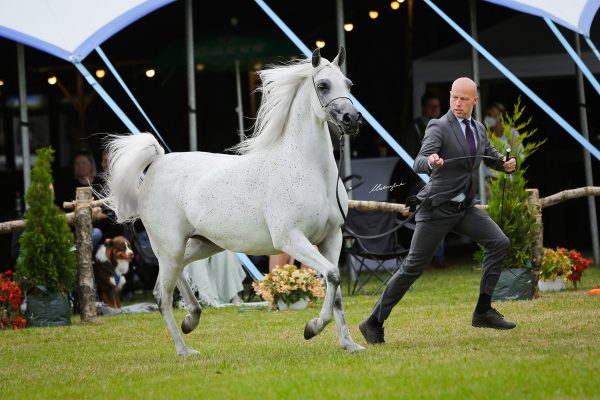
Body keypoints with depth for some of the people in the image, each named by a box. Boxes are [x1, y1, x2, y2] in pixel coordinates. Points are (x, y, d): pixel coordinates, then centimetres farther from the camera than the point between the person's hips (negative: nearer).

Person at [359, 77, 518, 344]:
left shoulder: (478, 129, 9)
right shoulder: (439, 127, -12)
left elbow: (492, 158, 23)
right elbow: (418, 164, -24)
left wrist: (506, 164, -1)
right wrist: (430, 162, -48)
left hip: (465, 207, 6)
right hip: (437, 208, -6)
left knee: (499, 243, -11)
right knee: (413, 266, -5)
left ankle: (483, 312, -5)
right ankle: (374, 323, 5)